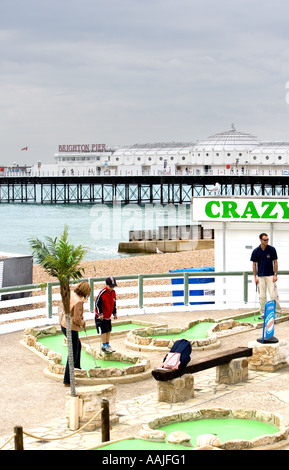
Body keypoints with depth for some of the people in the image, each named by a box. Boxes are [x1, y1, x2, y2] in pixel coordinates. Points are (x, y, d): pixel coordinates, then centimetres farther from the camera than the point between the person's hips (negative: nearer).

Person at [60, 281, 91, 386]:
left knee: (78, 345, 31)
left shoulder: (71, 294, 0)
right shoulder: (78, 302, -26)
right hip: (71, 329, -10)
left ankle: (76, 367, 52)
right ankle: (67, 381, 5)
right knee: (73, 353, 0)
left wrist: (81, 318, 11)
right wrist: (82, 323, -2)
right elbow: (76, 320, -22)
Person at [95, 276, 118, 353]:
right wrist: (100, 313, -17)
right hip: (101, 316, -7)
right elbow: (97, 303, -17)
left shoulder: (113, 292, 2)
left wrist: (114, 313, 16)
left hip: (108, 316, 7)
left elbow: (114, 303, 15)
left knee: (109, 330, 8)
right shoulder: (102, 293, -21)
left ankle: (107, 345, 19)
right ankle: (104, 346, 2)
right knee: (104, 330, -7)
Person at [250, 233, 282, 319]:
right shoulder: (256, 251, -1)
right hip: (260, 276, 2)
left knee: (274, 295, -6)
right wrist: (255, 277, 1)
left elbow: (275, 262, 1)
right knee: (262, 296, 4)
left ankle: (278, 311, 3)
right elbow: (254, 264, 5)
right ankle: (263, 313, 11)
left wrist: (275, 275, -6)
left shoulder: (272, 249, -4)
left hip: (270, 276, -2)